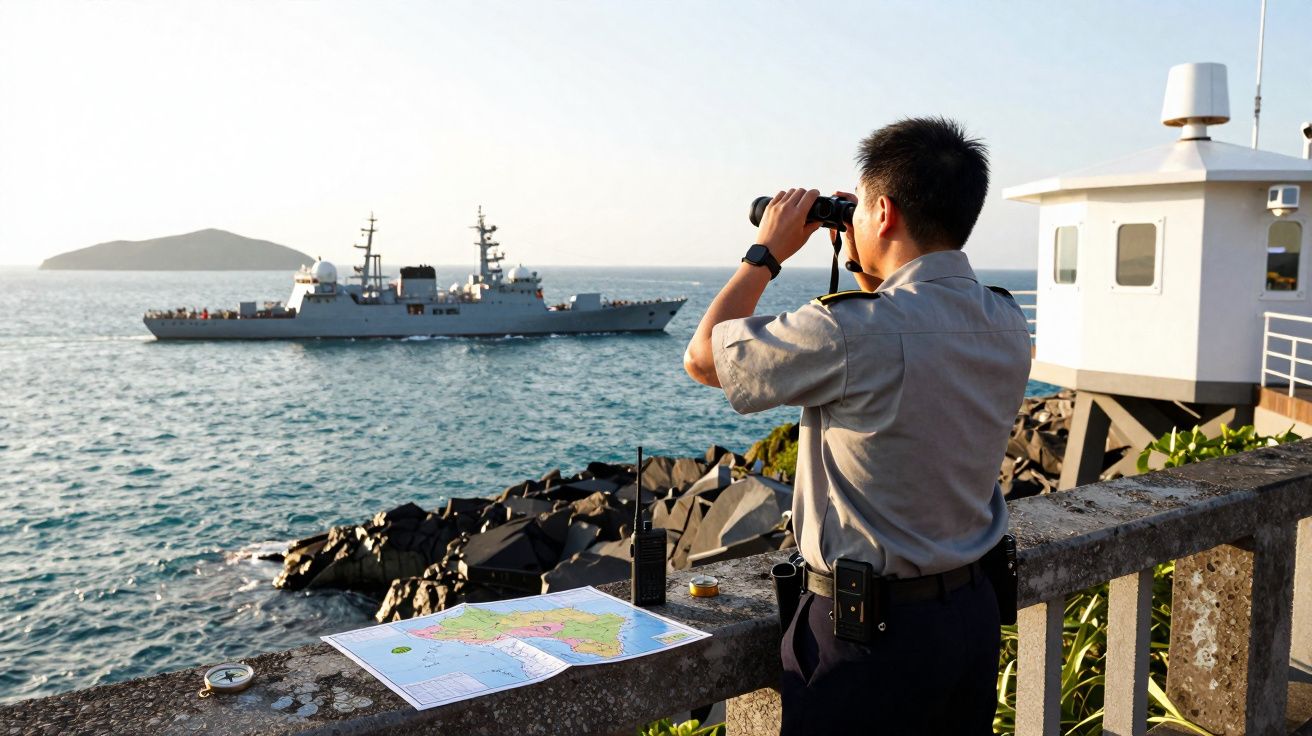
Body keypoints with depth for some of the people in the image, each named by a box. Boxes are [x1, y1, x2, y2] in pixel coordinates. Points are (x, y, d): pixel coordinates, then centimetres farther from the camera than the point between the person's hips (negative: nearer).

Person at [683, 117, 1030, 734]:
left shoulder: (852, 331, -26)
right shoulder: (1008, 325, -2)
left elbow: (703, 357, -11)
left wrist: (767, 250, -2)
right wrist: (864, 267, 13)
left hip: (869, 627, -7)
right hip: (973, 612, 8)